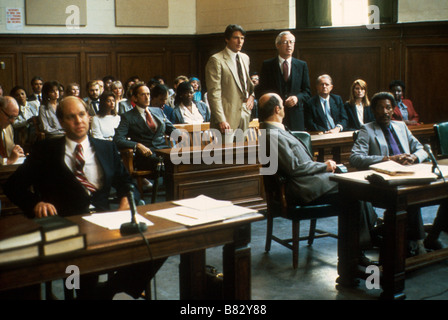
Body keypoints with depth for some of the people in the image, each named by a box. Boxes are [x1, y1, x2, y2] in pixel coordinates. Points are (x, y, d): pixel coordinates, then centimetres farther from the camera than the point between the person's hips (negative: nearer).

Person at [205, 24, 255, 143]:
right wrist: (221, 120, -19)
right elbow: (214, 93, -12)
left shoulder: (245, 58, 16)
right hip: (227, 116, -7)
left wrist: (251, 95, 9)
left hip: (245, 114, 7)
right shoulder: (216, 60, -7)